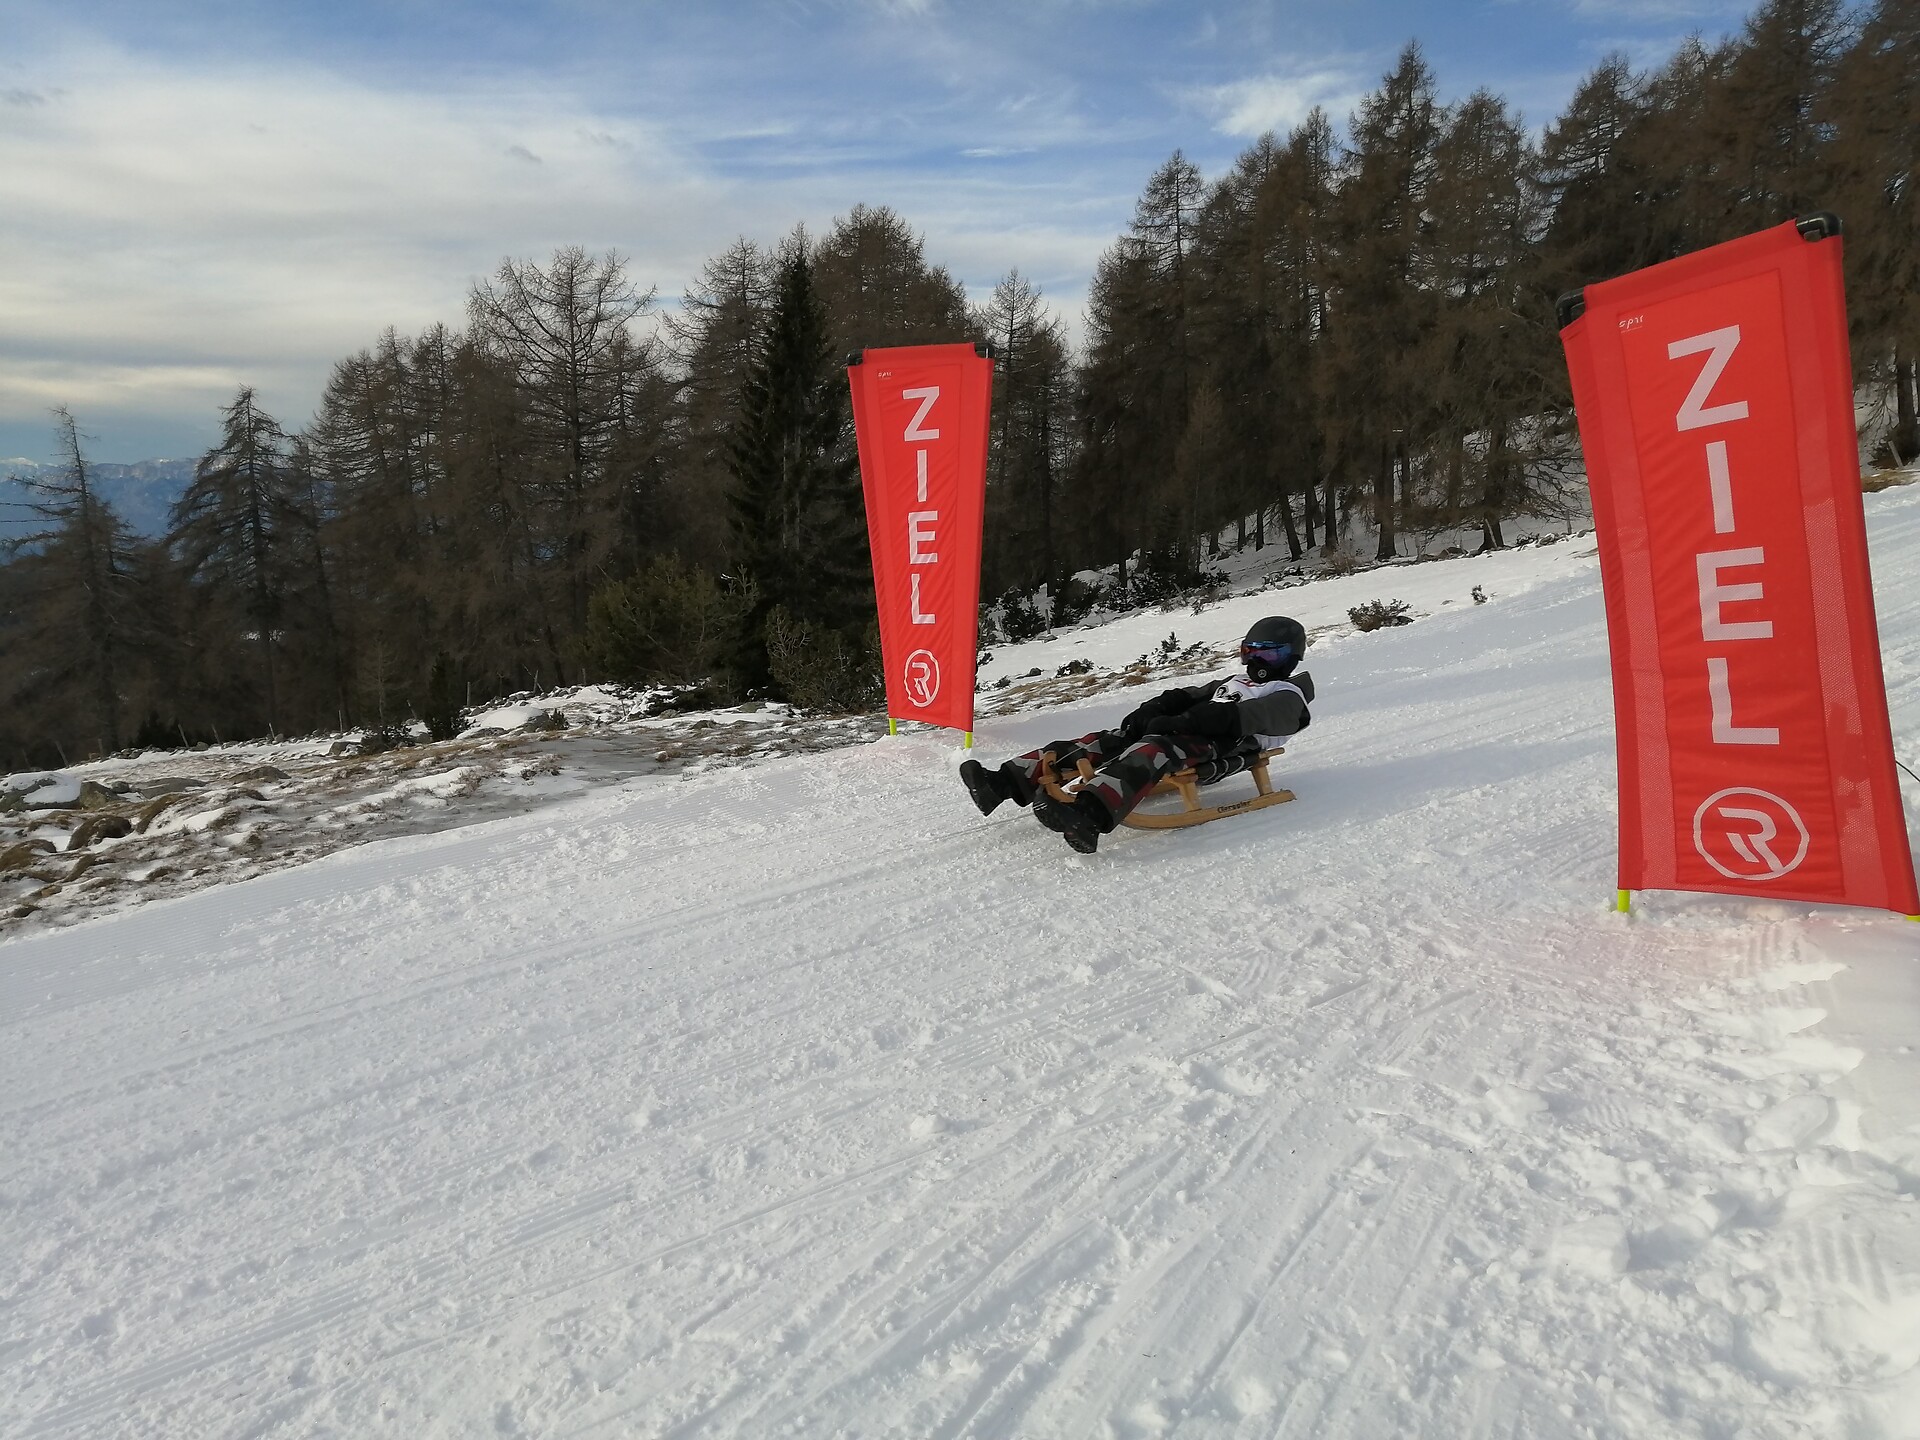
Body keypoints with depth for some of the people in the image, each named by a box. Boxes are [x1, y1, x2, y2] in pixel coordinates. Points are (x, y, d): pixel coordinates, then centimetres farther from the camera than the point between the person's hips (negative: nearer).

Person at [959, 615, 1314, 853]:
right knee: (1103, 742, -11)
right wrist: (1151, 710, 1)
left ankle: (1087, 817, -66)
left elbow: (1233, 717, -11)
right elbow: (1189, 696, 22)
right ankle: (1004, 783, -24)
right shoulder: (1235, 682, 36)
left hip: (1214, 752, -8)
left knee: (1152, 751, -38)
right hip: (1178, 735, 8)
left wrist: (1176, 722, -20)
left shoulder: (1287, 696, 8)